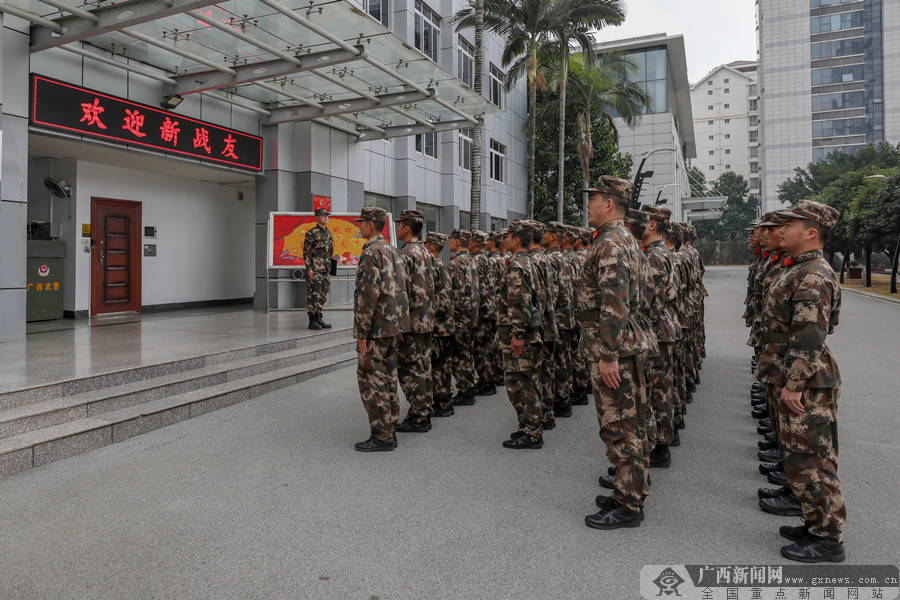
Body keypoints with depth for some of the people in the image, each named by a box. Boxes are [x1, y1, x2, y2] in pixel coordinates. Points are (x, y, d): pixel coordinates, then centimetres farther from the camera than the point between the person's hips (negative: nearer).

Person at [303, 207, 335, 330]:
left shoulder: (329, 234, 15)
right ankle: (312, 321, 0)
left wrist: (330, 269, 17)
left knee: (323, 295, 9)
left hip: (326, 270, 7)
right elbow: (306, 252, -10)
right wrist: (309, 268, -16)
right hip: (315, 270, -7)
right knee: (313, 295, -5)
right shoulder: (311, 233, -7)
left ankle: (319, 319, 17)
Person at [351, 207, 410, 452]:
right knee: (387, 378, 14)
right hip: (393, 326, 10)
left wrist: (361, 333, -17)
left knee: (371, 380, -3)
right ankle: (389, 432, 21)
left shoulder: (371, 252, -14)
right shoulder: (393, 250, 16)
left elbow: (368, 295, -21)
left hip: (376, 329, -10)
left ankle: (381, 438, 2)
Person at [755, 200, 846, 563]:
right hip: (796, 380, 11)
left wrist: (793, 384, -23)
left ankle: (828, 540, 10)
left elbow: (809, 337, -25)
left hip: (805, 384, -11)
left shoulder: (813, 275, -19)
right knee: (802, 458, 18)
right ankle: (817, 525, 30)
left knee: (807, 460, -2)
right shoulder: (799, 270, 15)